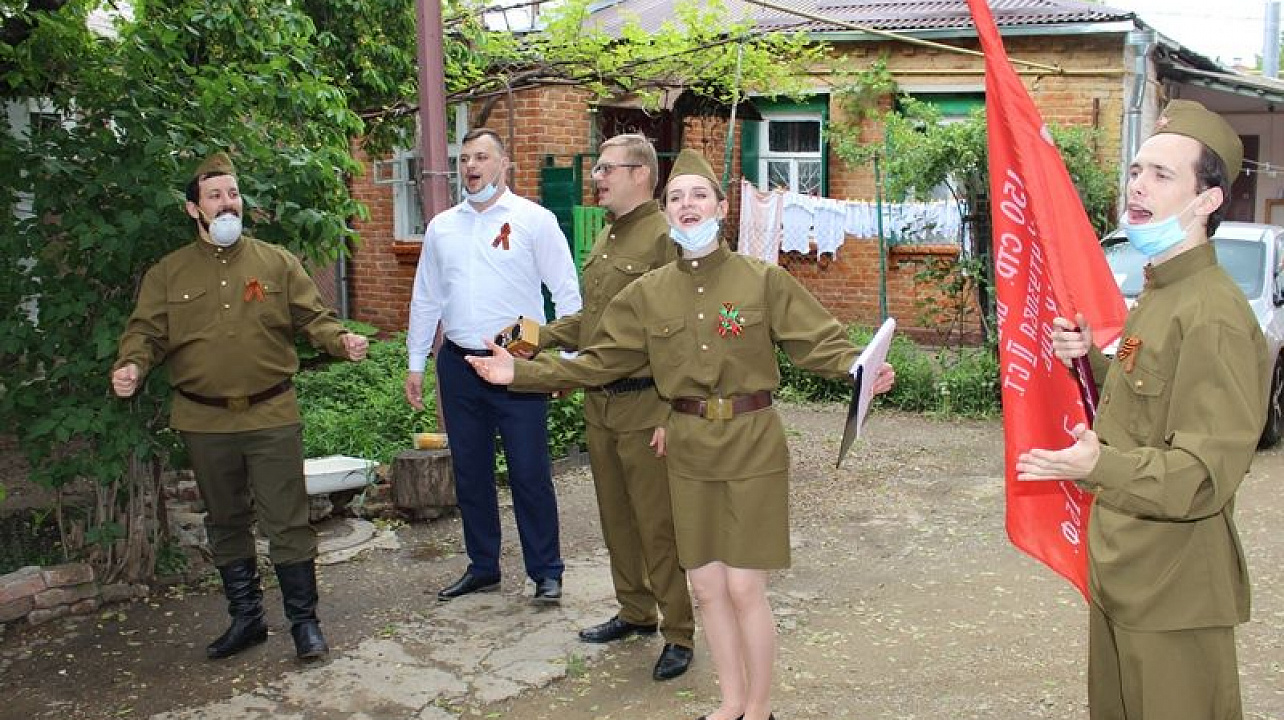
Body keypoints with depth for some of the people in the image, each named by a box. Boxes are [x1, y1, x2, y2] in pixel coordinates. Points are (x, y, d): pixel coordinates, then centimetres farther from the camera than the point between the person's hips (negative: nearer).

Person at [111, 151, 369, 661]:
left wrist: (342, 340, -18)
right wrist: (130, 366, -20)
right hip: (204, 422, 2)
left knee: (286, 522, -1)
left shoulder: (277, 263, 5)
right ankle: (246, 618, 28)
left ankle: (304, 621, 11)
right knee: (226, 524, 13)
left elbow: (313, 318, 2)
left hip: (272, 416, -2)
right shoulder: (167, 274, 6)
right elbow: (147, 331, 1)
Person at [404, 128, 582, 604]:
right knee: (470, 472, 13)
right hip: (458, 364, 5)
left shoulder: (534, 220, -4)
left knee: (530, 473, -1)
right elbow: (425, 298, 16)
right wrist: (415, 363, 15)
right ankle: (482, 567, 27)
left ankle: (546, 573, 12)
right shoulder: (441, 227, 10)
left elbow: (566, 291, -4)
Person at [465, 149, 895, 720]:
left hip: (751, 444, -3)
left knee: (744, 586, -1)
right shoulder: (648, 292, 4)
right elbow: (598, 363, 5)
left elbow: (820, 342, -8)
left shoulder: (763, 280, -6)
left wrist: (857, 368, -29)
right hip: (688, 448, 4)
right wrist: (521, 371, -1)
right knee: (706, 586, 11)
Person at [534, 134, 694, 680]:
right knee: (616, 516, 18)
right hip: (599, 404, 9)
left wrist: (671, 412, -21)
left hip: (644, 406, -9)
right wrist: (539, 339, 7)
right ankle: (635, 610, 34)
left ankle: (679, 632, 13)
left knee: (657, 523, 0)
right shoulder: (606, 237, 14)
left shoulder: (665, 236, -14)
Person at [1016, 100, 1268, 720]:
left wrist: (1100, 467, -39)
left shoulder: (1213, 316, -20)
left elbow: (1206, 476, -24)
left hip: (1172, 597, -10)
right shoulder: (1158, 296, 12)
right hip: (1123, 576, 10)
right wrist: (1090, 359, 6)